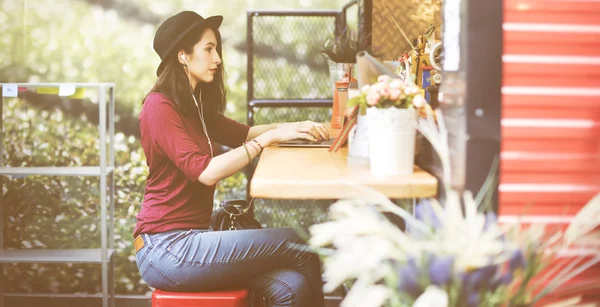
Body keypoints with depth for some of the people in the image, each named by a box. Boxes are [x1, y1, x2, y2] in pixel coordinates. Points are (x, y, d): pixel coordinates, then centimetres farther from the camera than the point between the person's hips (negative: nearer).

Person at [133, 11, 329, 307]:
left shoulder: (195, 105, 14)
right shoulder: (159, 107, -13)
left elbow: (242, 133, 20)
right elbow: (205, 172, -23)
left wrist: (295, 127, 2)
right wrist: (271, 137, -21)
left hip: (191, 237, 8)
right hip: (166, 248, -8)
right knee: (297, 247, -15)